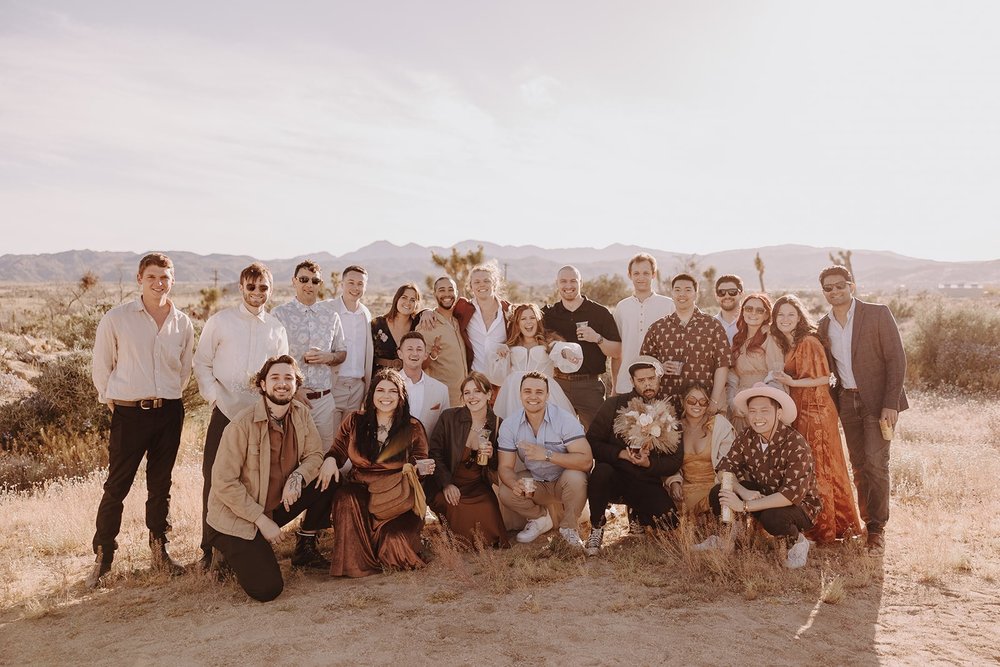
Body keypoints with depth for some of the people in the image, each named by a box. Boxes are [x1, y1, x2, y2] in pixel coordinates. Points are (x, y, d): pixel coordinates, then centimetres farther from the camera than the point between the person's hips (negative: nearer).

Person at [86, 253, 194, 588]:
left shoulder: (183, 323, 3)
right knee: (116, 486, 2)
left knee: (160, 484, 13)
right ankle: (102, 558, 16)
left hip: (169, 412, 3)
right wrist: (112, 400, 5)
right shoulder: (116, 318, -6)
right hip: (129, 413, -3)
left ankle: (159, 549, 26)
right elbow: (101, 366, 3)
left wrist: (168, 398, 14)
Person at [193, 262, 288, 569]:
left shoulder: (277, 328, 9)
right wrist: (216, 397, -8)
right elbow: (201, 363, 4)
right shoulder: (220, 321, 2)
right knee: (215, 479, 0)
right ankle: (211, 548, 14)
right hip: (225, 411, -2)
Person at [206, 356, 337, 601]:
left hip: (278, 504, 6)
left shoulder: (300, 413, -5)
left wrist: (297, 477, -22)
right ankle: (236, 554, 14)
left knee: (328, 480, -14)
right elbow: (224, 483, -20)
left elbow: (315, 454, 2)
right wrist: (262, 521, -19)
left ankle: (305, 548, 7)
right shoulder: (242, 425, -23)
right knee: (267, 589, -19)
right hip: (238, 518, -6)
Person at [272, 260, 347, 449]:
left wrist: (327, 357, -5)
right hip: (289, 397, -3)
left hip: (323, 398, 3)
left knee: (328, 453, 6)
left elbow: (342, 353, 17)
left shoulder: (331, 314, 9)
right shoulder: (279, 314, -1)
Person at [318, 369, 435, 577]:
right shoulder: (354, 421, 8)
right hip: (360, 489, 1)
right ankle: (352, 562, -17)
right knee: (345, 498, -35)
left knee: (394, 541, -28)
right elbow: (338, 450, 12)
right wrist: (330, 459, -13)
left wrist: (423, 468, -17)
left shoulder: (413, 428, 5)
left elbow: (420, 462, 8)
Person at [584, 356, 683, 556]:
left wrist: (648, 463, -17)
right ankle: (596, 529, -13)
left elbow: (675, 461, 2)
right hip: (614, 477, -2)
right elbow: (592, 442, -6)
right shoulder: (614, 405, -1)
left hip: (647, 483, 2)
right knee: (601, 471, -36)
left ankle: (638, 515, 15)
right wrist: (622, 454, -20)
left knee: (669, 522, -22)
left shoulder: (669, 414, 5)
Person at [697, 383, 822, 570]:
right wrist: (743, 492, -30)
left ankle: (797, 542, -3)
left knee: (772, 517, -37)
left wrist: (744, 506, -36)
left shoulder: (796, 445, -27)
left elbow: (793, 494, -35)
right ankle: (726, 539, 10)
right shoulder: (746, 437, -8)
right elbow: (725, 467, -8)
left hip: (799, 505, -5)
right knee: (718, 492, -16)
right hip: (760, 495, 5)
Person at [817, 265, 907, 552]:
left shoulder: (877, 314, -7)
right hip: (847, 402, 5)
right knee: (859, 466, 10)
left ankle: (877, 528, 1)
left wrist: (890, 403, -16)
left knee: (875, 463, -10)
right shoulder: (823, 325, 7)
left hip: (878, 400, -5)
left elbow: (896, 359, -10)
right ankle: (866, 521, 21)